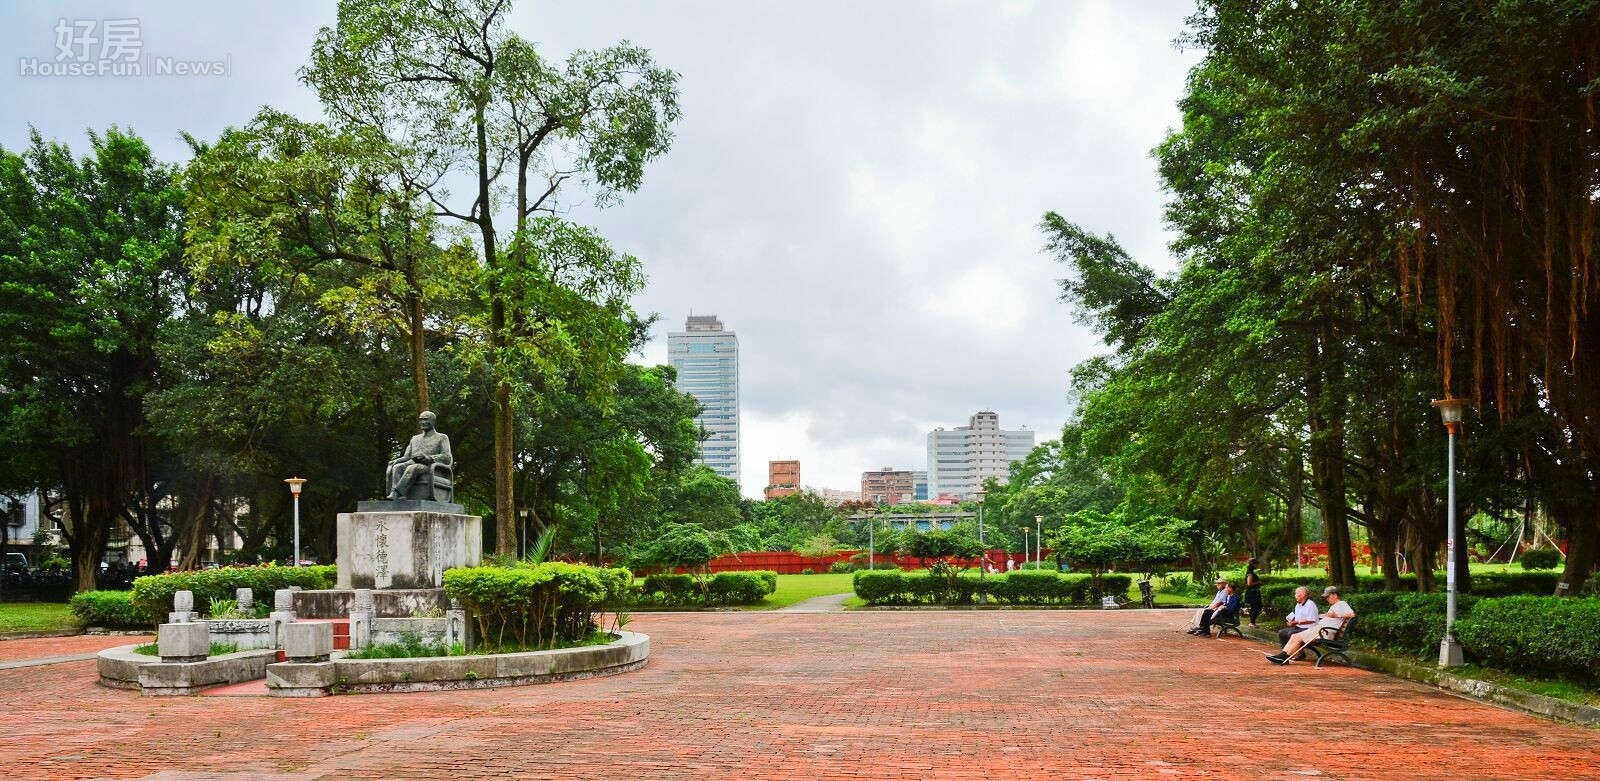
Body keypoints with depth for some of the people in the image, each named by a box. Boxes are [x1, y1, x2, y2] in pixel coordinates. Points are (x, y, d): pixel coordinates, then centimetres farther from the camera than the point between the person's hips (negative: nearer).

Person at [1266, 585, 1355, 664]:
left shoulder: (1342, 604, -3)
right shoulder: (1334, 606, 28)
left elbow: (1352, 614, -19)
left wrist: (1337, 615, -24)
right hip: (1319, 627, 10)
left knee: (1298, 638, -20)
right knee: (1294, 636, -3)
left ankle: (1284, 658, -17)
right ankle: (1282, 654, -13)